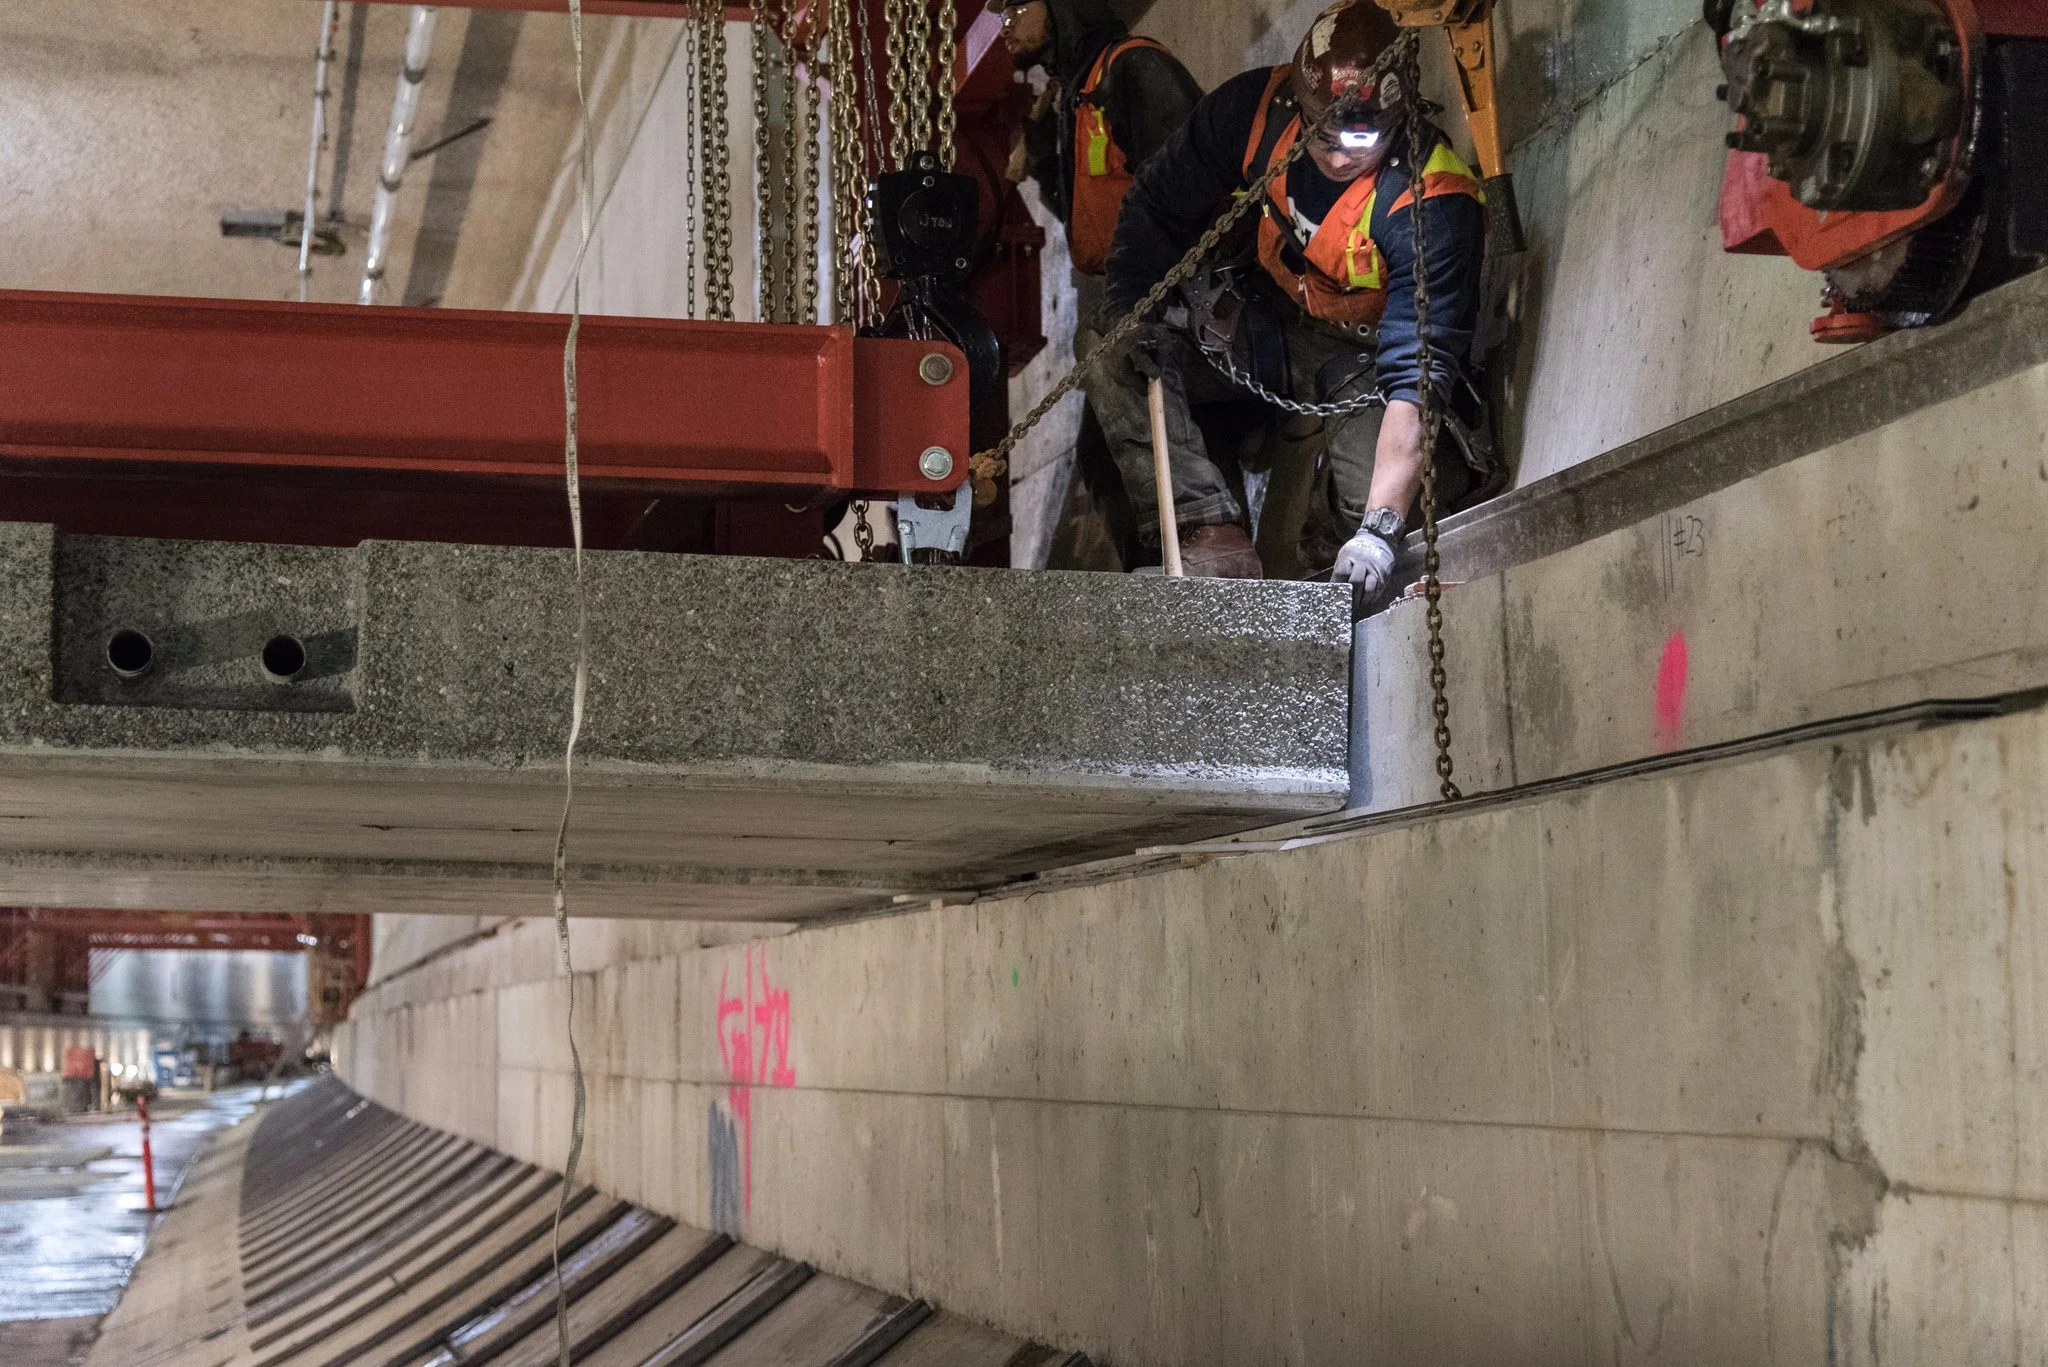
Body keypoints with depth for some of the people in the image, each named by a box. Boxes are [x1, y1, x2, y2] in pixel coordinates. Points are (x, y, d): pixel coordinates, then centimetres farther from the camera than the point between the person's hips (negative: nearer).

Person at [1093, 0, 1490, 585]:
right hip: (1263, 320, 4)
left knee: (1366, 503, -27)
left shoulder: (1434, 203, -32)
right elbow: (1156, 207, -3)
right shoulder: (1255, 108, -21)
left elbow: (1416, 376, -37)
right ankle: (1213, 536, -24)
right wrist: (1130, 306, -19)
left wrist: (1380, 527, -44)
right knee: (1113, 356, -19)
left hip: (1362, 354, -4)